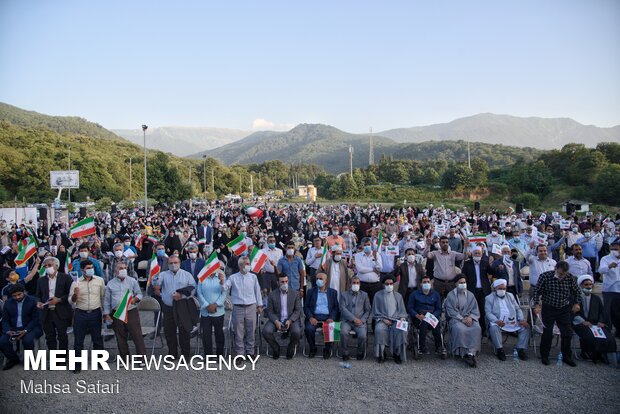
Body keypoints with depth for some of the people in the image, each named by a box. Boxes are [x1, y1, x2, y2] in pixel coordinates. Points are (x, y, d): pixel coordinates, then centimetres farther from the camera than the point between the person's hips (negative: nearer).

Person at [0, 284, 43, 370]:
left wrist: (25, 331, -22)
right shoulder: (8, 303, 7)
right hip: (13, 328, 4)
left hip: (30, 327, -4)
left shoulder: (33, 301, -5)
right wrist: (8, 331, -14)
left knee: (27, 340, -32)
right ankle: (13, 359, 9)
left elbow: (35, 319, -8)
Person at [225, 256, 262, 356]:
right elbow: (224, 288, -5)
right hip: (238, 308, -1)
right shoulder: (233, 278, 2)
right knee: (238, 333, 3)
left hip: (251, 307, 1)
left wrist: (259, 305, 13)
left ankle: (250, 352, 19)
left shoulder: (253, 277, 6)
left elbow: (257, 291, 12)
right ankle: (239, 353, 13)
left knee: (251, 332, 7)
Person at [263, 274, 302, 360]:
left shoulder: (295, 294, 4)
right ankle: (276, 348, 4)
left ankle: (290, 348, 3)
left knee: (297, 332, -31)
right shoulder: (272, 295, 4)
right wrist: (276, 321, -16)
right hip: (276, 320, 1)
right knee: (266, 331, -27)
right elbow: (269, 311, 2)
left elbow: (298, 310, 1)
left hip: (291, 319, -1)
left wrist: (290, 320, -15)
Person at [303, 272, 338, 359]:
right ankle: (312, 348, -2)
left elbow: (335, 307, 8)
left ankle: (327, 349, -2)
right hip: (314, 317, 0)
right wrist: (310, 317, -10)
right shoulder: (311, 291, 14)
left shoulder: (333, 292, 14)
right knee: (309, 329, -29)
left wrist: (331, 318, -10)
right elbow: (306, 307, 8)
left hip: (327, 317, 0)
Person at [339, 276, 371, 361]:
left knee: (362, 335, -27)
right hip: (346, 320, -1)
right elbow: (343, 309, -2)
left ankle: (360, 353, 1)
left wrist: (362, 320, -6)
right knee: (343, 332, -31)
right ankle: (345, 353, -11)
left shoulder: (364, 295, 16)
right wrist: (354, 319, -13)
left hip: (360, 321, 1)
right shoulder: (344, 294, 11)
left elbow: (368, 310, 12)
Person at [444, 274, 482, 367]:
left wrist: (470, 317, -11)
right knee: (460, 329, -35)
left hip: (469, 318, 3)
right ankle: (465, 354, -27)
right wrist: (462, 319, -15)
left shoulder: (470, 295, 18)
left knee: (477, 329, -30)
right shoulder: (450, 295, 7)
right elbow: (451, 311, -3)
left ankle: (471, 353, -30)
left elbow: (475, 310, 10)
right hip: (456, 319, -3)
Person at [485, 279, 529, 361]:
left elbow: (518, 309, 16)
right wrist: (497, 321, -25)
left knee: (525, 327, -18)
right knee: (494, 328, -34)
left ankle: (521, 349, -11)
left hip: (513, 323, 4)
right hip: (498, 323, -4)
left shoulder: (510, 296, 19)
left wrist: (522, 319, -4)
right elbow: (488, 313, -6)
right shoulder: (489, 298, 4)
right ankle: (500, 350, -22)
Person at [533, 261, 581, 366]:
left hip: (564, 309, 3)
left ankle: (567, 357, 21)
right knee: (548, 333, 2)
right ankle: (544, 356, 16)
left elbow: (577, 292, 11)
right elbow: (537, 291, -6)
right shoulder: (545, 276, -13)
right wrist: (537, 305, -13)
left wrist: (577, 303, 2)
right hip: (548, 309, -3)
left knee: (567, 333, 5)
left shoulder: (570, 278, -5)